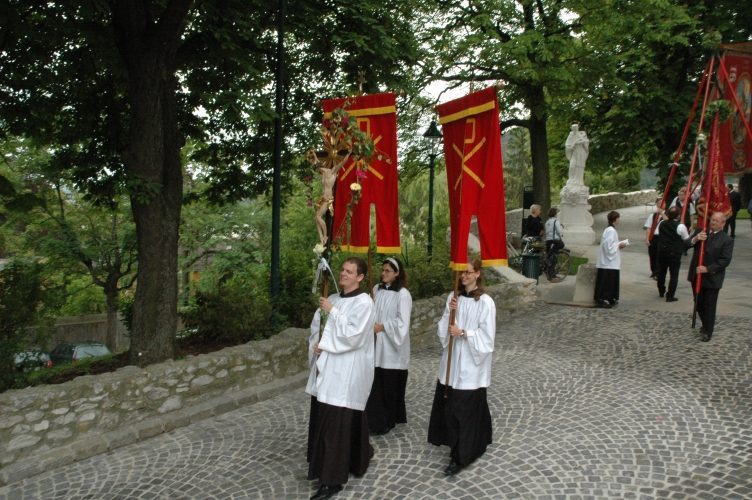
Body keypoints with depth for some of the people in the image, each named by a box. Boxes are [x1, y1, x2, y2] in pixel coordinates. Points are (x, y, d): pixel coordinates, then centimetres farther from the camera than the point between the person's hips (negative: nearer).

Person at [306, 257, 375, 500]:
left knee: (336, 423, -5)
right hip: (326, 367, 8)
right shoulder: (333, 299, 12)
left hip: (347, 372, -8)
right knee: (322, 420, 13)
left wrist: (331, 311, -13)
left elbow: (352, 335, -20)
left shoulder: (364, 302, -10)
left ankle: (331, 480, 6)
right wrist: (316, 345, -6)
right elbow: (316, 326, 14)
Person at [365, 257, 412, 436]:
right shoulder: (377, 289, 7)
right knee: (375, 384, 4)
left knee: (391, 385, 5)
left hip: (392, 348, -5)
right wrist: (371, 325, -6)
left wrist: (382, 326, -16)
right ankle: (377, 419, 17)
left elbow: (402, 323, -13)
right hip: (376, 345, 5)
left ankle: (389, 420, 20)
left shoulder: (403, 294, -10)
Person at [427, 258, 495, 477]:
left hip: (472, 363, -6)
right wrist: (449, 312, -12)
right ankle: (455, 442, 32)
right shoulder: (453, 297, 6)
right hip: (452, 360, 6)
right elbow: (443, 330, 5)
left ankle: (460, 456, 7)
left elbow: (487, 337, -12)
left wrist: (464, 333, -19)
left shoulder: (485, 302, -12)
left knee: (466, 407, -3)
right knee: (449, 403, 12)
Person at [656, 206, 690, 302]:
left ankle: (661, 292, 34)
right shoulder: (681, 226, -14)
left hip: (662, 251, 5)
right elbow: (687, 240, -5)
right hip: (675, 254, -5)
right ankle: (670, 296, 2)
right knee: (674, 275, 3)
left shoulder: (662, 224, 0)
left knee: (661, 272, 19)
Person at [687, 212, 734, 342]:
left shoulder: (727, 240, -8)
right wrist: (695, 239, -23)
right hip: (696, 275, 5)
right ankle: (705, 325, 38)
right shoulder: (700, 232, 5)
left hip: (712, 278, -4)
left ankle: (707, 332, 15)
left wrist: (708, 269, -24)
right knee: (699, 303, 17)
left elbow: (725, 261, -14)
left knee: (710, 306, 3)